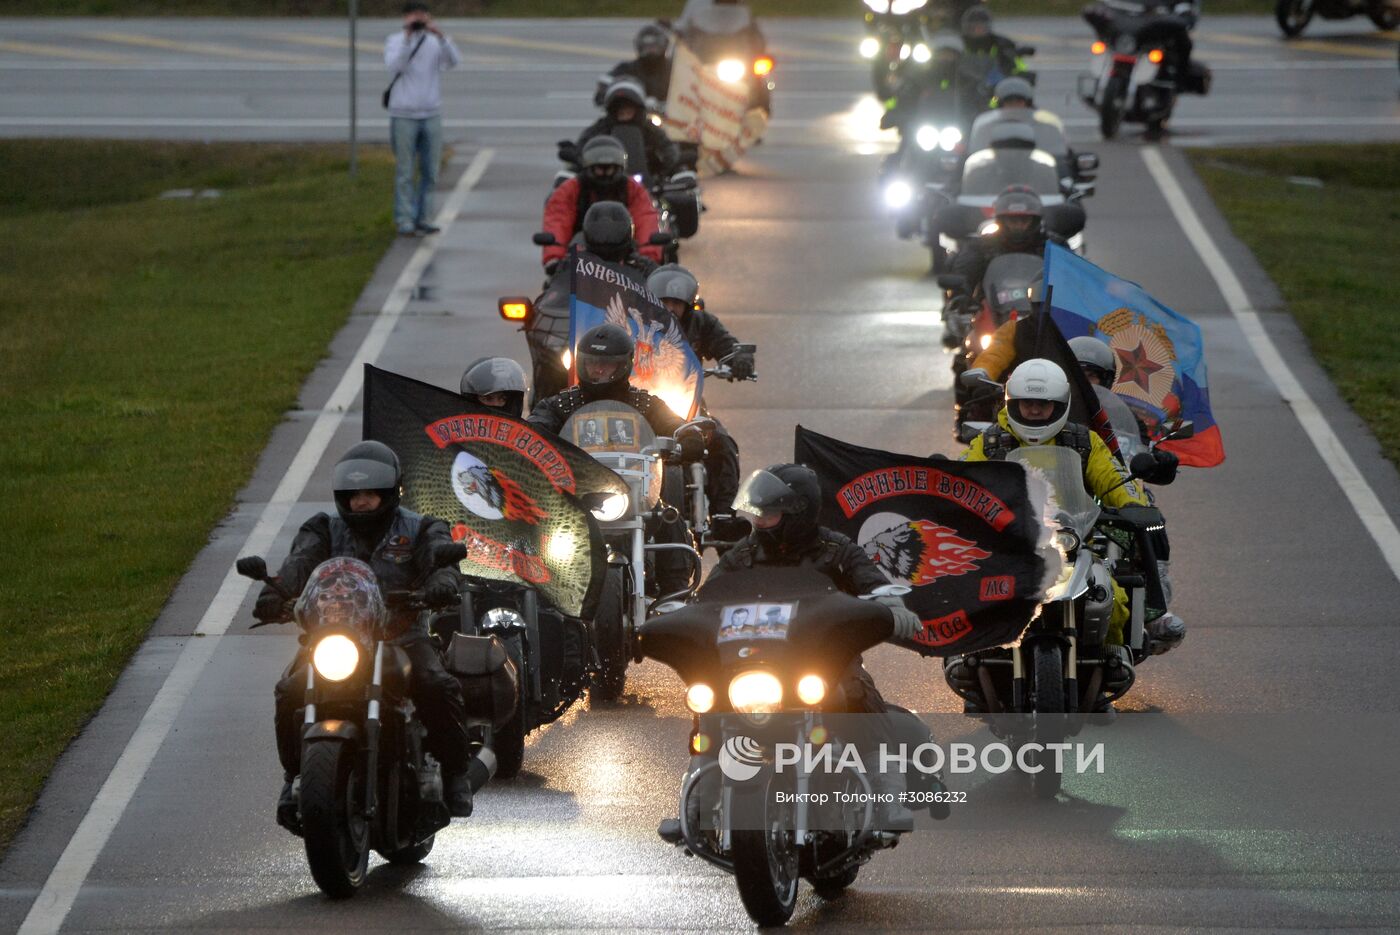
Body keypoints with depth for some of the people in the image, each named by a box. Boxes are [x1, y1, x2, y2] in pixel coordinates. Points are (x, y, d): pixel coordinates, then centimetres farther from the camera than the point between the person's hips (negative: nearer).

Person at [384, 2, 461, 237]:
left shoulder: (436, 41, 6)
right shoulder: (395, 41, 0)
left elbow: (455, 61, -11)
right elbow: (393, 65, -19)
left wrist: (440, 36, -25)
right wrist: (407, 37, -25)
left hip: (431, 115, 3)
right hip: (403, 116, -3)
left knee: (430, 173, 6)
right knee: (405, 173, -2)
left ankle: (421, 217, 15)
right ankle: (405, 219, 2)